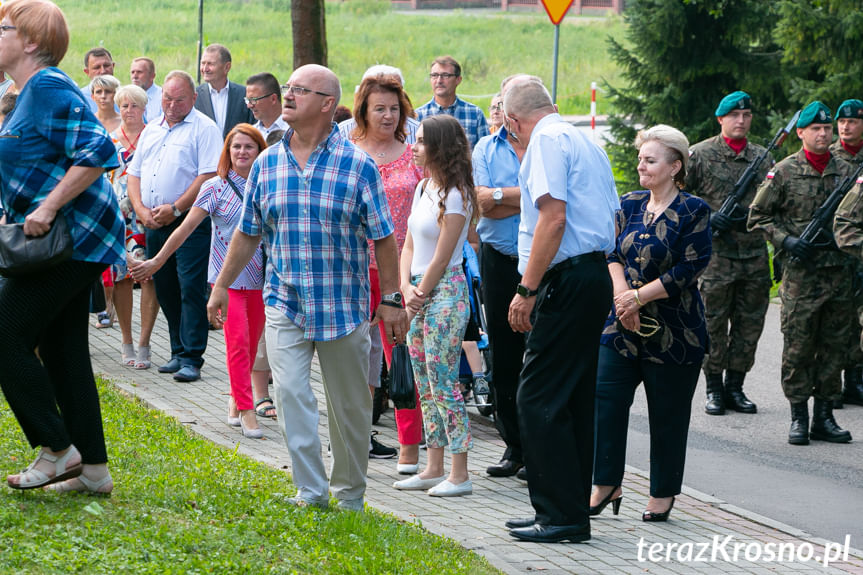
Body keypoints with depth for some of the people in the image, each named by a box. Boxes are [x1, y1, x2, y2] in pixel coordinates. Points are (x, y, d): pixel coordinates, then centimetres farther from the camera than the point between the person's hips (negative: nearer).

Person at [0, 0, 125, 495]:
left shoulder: (48, 87, -16)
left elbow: (98, 152, -26)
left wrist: (46, 209, -26)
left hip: (73, 235, -10)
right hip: (74, 238, 10)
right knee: (62, 348, 11)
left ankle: (57, 450, -3)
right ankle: (93, 468, 14)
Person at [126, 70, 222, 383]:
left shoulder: (204, 128, -3)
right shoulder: (151, 130, 18)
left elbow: (209, 176, -13)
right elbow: (134, 174, 18)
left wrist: (175, 208, -15)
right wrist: (141, 210, 1)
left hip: (190, 221, -7)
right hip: (154, 224, 7)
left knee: (191, 288, -10)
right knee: (165, 291, 9)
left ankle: (191, 359, -10)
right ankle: (178, 353, 18)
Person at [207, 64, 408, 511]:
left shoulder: (358, 166, -5)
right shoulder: (266, 164, 4)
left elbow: (382, 238, -2)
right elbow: (247, 233, 13)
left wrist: (391, 300, -3)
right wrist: (221, 286, 12)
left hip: (343, 306, -2)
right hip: (284, 304, 2)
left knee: (349, 406, 8)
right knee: (290, 395, -10)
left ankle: (350, 491, 24)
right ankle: (310, 491, -4)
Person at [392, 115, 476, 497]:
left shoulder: (455, 195, -13)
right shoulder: (423, 188, 13)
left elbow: (441, 258, -14)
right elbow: (409, 245, 13)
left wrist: (421, 295, -7)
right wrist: (406, 289, -1)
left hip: (445, 292, -9)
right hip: (419, 293, 9)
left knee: (444, 383, -8)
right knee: (425, 386, 11)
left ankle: (460, 475, -5)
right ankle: (434, 469, 17)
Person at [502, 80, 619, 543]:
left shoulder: (546, 140, -7)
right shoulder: (586, 142, 22)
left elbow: (554, 217, -18)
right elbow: (610, 218, 23)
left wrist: (527, 289, -18)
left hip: (567, 280, -10)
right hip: (596, 275, 10)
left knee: (539, 400, -8)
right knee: (573, 400, 12)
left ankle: (562, 516, -9)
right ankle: (571, 513, 15)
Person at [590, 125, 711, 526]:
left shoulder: (693, 212, -6)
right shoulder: (629, 206, 10)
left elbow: (689, 270, -13)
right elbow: (611, 253, 4)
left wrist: (640, 296, -16)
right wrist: (622, 295, -14)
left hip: (673, 331, -5)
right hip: (622, 327, 5)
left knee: (667, 414, 3)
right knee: (606, 401, -4)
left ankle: (663, 493, 16)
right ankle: (606, 486, 6)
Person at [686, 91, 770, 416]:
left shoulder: (763, 157, 12)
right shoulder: (700, 154, 0)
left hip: (755, 256, 4)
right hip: (716, 257, -4)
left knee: (750, 326, 6)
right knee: (714, 325, 0)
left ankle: (735, 386, 16)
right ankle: (714, 389, 9)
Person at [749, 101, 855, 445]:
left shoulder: (845, 171, 9)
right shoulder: (784, 172, -2)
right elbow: (758, 216, 2)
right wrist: (786, 240, -11)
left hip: (839, 273, 4)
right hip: (801, 273, -4)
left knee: (834, 346, 6)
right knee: (798, 347, -2)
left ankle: (824, 416, 14)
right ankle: (799, 417, 7)